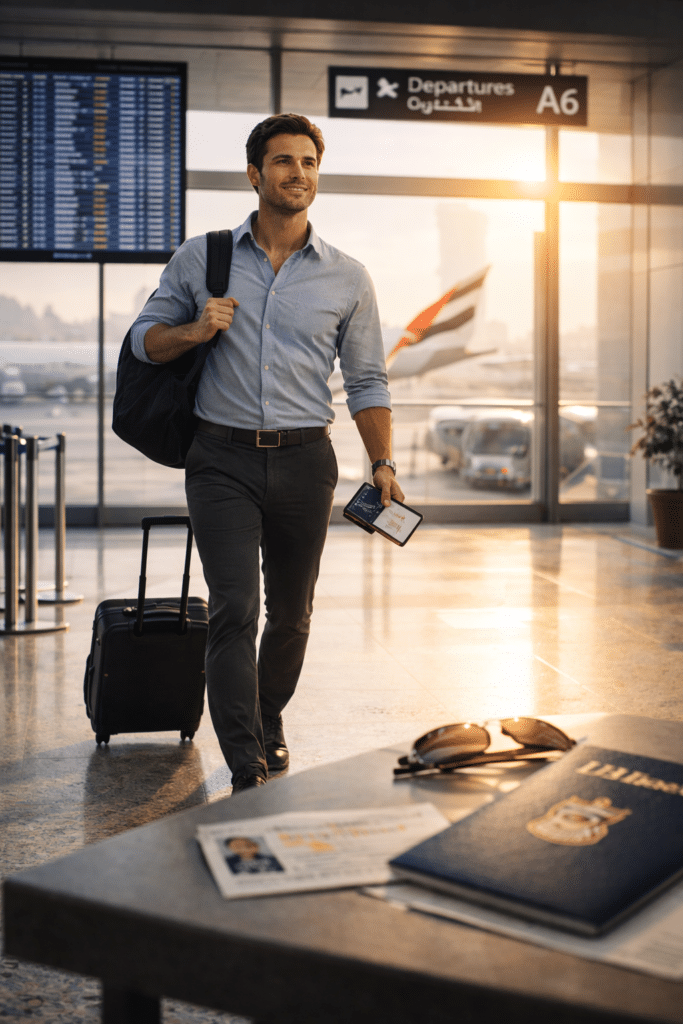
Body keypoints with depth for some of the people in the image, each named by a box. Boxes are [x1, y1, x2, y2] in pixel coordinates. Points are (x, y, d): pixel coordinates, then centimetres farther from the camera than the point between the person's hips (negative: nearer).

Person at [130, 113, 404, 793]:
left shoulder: (348, 279, 6)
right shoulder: (200, 259, 5)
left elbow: (367, 382, 8)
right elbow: (144, 339, 10)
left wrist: (382, 464, -2)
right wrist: (193, 331, -10)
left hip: (304, 461, 2)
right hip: (224, 459, -1)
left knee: (291, 615, 11)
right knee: (234, 609, -13)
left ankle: (269, 721, 37)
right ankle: (246, 770, -11)